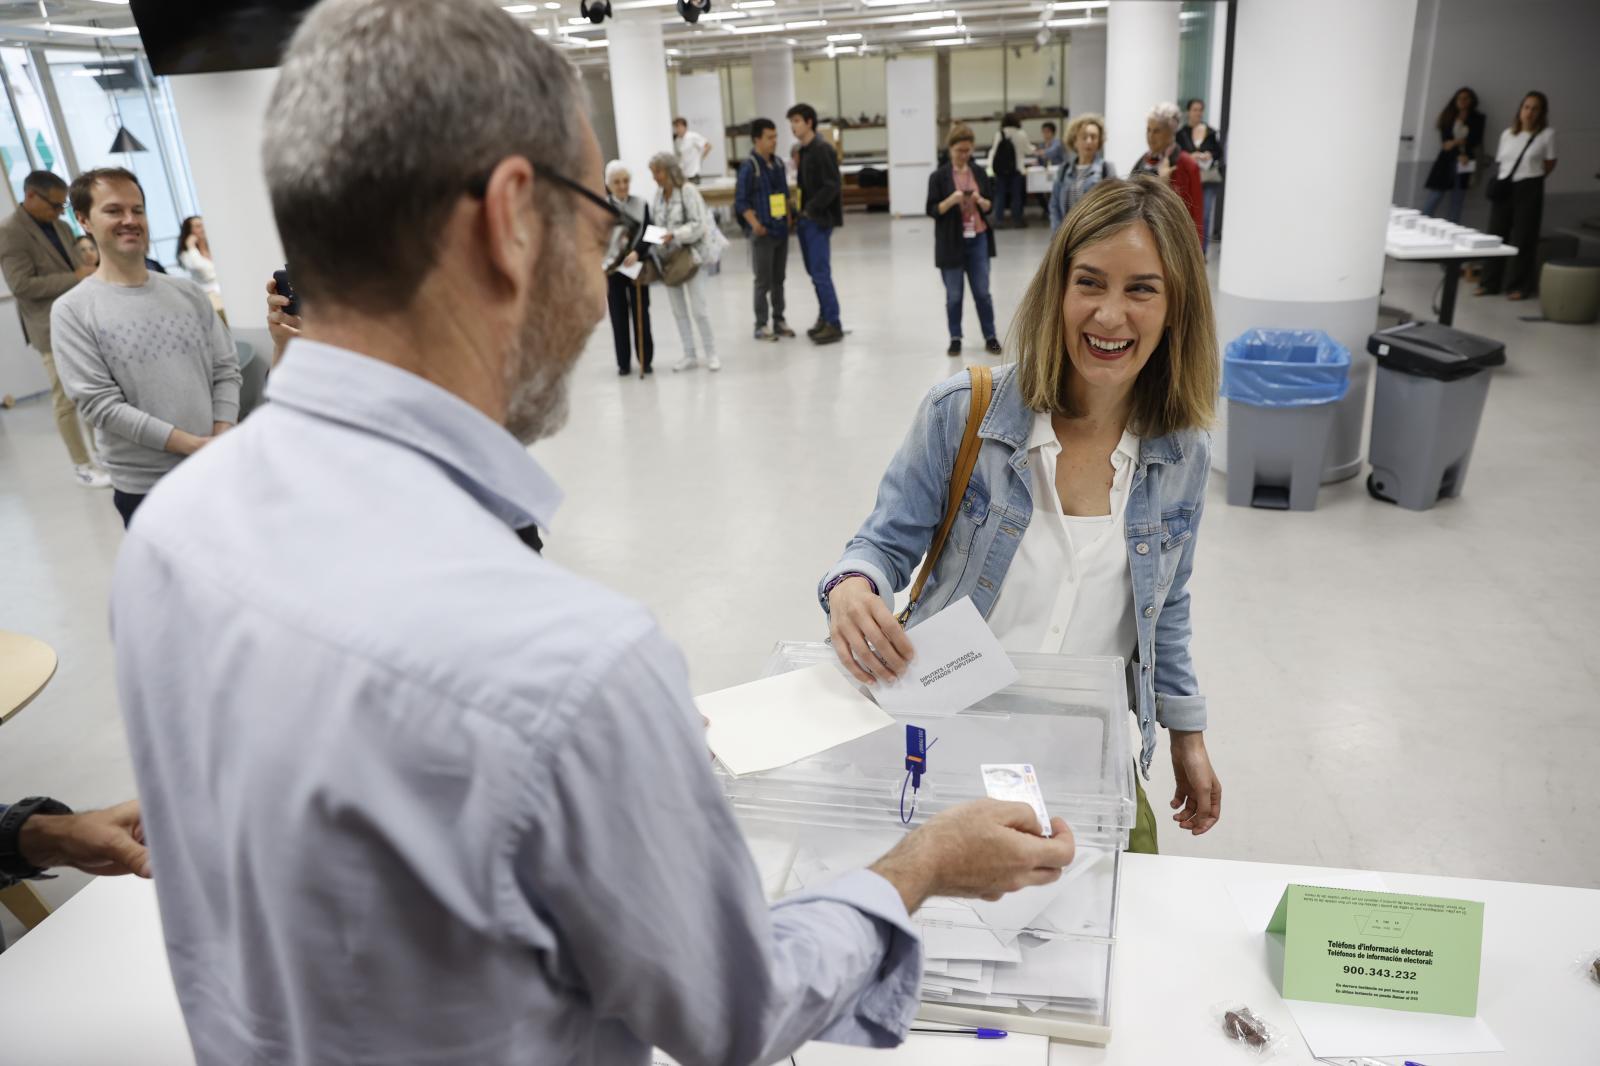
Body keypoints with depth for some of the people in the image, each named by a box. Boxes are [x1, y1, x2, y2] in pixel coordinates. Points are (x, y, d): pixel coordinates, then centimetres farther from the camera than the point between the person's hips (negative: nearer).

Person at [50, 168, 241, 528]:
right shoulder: (73, 311, -6)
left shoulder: (188, 293, 7)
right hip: (144, 486, -3)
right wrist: (192, 445, -17)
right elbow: (99, 404, -12)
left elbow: (226, 370, 6)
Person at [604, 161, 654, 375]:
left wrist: (636, 253, -22)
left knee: (641, 315, 4)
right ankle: (624, 363, 15)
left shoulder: (641, 204, 0)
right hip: (612, 269, 0)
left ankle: (646, 360, 15)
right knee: (619, 317, 5)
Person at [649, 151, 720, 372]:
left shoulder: (688, 191, -11)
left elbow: (699, 224, -15)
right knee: (678, 310, 9)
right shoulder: (659, 193, 6)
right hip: (667, 256, 6)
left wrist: (674, 235, -25)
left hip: (690, 253, -6)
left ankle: (711, 354, 9)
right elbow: (658, 223, 13)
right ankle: (689, 355, 17)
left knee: (699, 308, -4)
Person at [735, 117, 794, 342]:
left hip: (781, 230, 6)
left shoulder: (778, 163, 9)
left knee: (779, 279, 13)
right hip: (762, 233, -6)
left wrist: (789, 218, 11)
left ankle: (779, 320, 22)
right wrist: (755, 224, -23)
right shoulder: (749, 167, -10)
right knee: (764, 281, -2)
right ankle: (761, 326, 7)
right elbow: (741, 202, -11)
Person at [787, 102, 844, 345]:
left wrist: (810, 209, -18)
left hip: (819, 220, -9)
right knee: (814, 272, 13)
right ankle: (825, 318, 23)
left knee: (821, 274, -8)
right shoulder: (802, 150, 13)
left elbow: (833, 186, -19)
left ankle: (834, 325, -2)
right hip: (805, 219, 9)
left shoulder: (823, 150, -13)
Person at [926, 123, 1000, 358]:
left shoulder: (979, 172, 6)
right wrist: (951, 200, -21)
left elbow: (990, 206, 9)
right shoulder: (939, 176, -4)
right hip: (952, 242, -2)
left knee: (982, 292, 5)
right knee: (953, 295, 4)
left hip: (978, 240, 2)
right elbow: (932, 210, -6)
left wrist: (980, 201, -13)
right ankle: (955, 338, 16)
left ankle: (990, 337, 14)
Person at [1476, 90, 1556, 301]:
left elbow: (1549, 164, 3)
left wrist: (1531, 176, 8)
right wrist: (1498, 182, 2)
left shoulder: (1547, 134, -3)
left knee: (1523, 239, -1)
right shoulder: (1507, 133, 8)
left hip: (1529, 189, -4)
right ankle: (1490, 283, 13)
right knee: (1495, 235, 5)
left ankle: (1518, 286, 6)